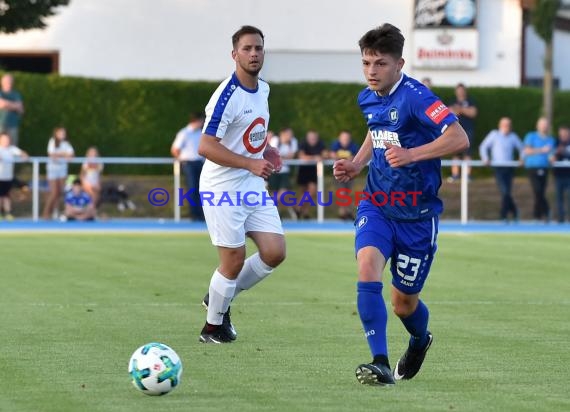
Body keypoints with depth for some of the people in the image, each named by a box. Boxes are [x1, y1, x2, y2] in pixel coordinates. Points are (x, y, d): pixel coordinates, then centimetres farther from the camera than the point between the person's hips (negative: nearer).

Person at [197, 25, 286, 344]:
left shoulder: (263, 90, 7)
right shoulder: (227, 96, -20)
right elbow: (206, 147, -25)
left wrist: (264, 148, 10)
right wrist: (251, 163, -27)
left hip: (253, 185, 8)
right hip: (224, 187, -8)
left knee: (275, 252, 1)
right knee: (234, 260, -4)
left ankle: (221, 297, 23)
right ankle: (212, 327, 16)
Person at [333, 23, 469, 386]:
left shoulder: (415, 96, -19)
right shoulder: (367, 99, 4)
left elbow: (459, 138, -28)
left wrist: (412, 155, -37)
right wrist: (357, 164, 10)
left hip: (417, 214, -5)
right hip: (376, 206, 5)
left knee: (404, 302, 8)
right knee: (368, 269, -23)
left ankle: (420, 341, 44)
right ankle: (381, 364, -24)